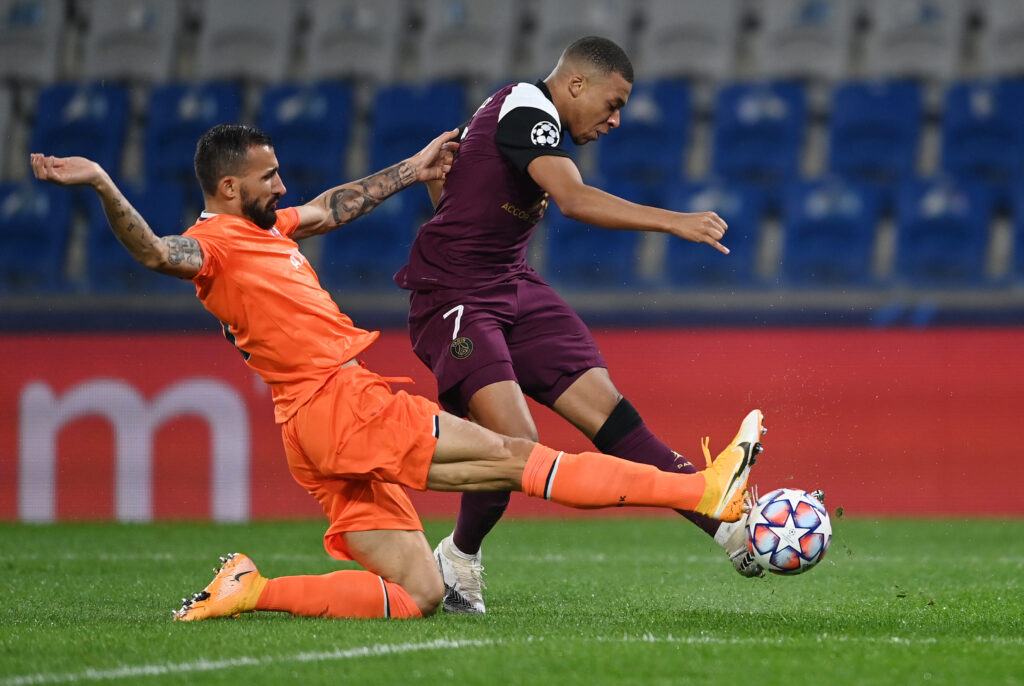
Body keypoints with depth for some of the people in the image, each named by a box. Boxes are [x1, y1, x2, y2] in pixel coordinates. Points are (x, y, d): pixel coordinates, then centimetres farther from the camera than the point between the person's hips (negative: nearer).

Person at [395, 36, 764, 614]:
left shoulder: (517, 108, 13)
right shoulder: (526, 112, -17)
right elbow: (575, 199, -34)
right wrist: (675, 222, -39)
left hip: (514, 287, 9)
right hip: (453, 302, -9)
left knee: (607, 410, -6)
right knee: (516, 443, -23)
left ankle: (728, 528, -15)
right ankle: (459, 558, 4)